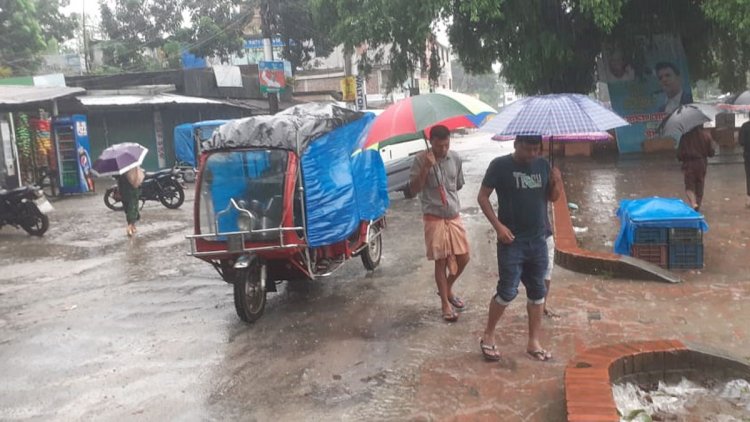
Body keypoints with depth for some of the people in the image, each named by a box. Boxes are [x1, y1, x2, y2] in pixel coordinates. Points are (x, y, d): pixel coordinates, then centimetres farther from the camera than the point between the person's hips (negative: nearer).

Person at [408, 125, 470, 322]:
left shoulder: (455, 158, 2)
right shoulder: (421, 160, -11)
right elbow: (413, 190, -16)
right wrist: (426, 167, -25)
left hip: (454, 216, 5)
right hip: (434, 218, -4)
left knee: (463, 258, 8)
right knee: (441, 262, 2)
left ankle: (447, 289, 33)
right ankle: (445, 304, 16)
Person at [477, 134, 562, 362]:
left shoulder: (543, 165, 5)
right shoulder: (500, 165, -8)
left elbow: (552, 198, 13)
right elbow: (482, 196, -6)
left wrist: (557, 182, -9)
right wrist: (498, 226, -15)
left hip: (538, 240, 5)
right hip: (512, 241, -5)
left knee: (537, 291, 9)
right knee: (508, 291, -4)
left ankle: (533, 342, 21)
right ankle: (488, 336, 15)